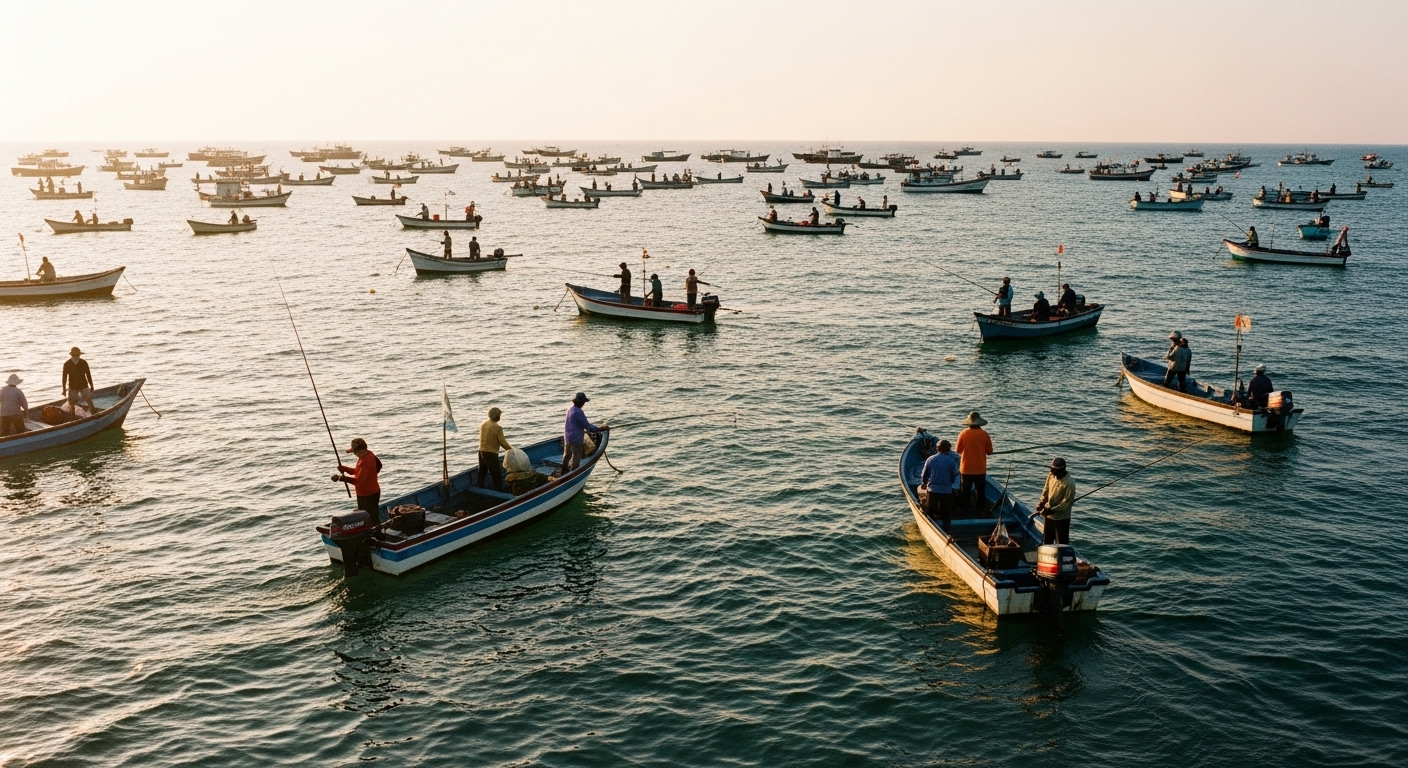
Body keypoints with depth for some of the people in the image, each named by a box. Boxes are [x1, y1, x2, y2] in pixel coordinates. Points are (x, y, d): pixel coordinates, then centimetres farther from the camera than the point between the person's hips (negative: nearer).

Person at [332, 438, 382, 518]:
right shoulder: (366, 456, 4)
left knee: (373, 520, -4)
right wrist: (343, 468, 3)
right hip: (364, 494, 11)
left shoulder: (366, 461, -28)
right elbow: (357, 471, 15)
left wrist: (342, 478, -30)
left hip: (369, 495, -11)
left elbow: (359, 481, -30)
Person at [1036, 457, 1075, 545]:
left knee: (1062, 543, 3)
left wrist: (1052, 510, -26)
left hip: (1062, 518, -6)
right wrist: (1041, 503, -10)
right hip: (1049, 516, 6)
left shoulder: (1069, 483, -22)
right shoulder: (1051, 476, -4)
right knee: (1046, 541, 19)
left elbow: (1067, 502, -21)